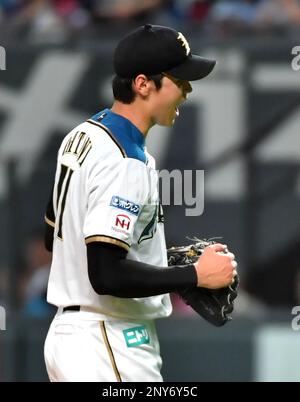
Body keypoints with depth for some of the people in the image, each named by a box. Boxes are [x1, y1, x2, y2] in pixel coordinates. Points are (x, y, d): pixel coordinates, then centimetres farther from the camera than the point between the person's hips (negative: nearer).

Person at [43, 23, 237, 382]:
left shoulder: (82, 136, 10)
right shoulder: (125, 164, -20)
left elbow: (53, 238, 20)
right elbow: (106, 276, -26)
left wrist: (157, 263, 19)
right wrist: (196, 275, -17)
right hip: (110, 348, -10)